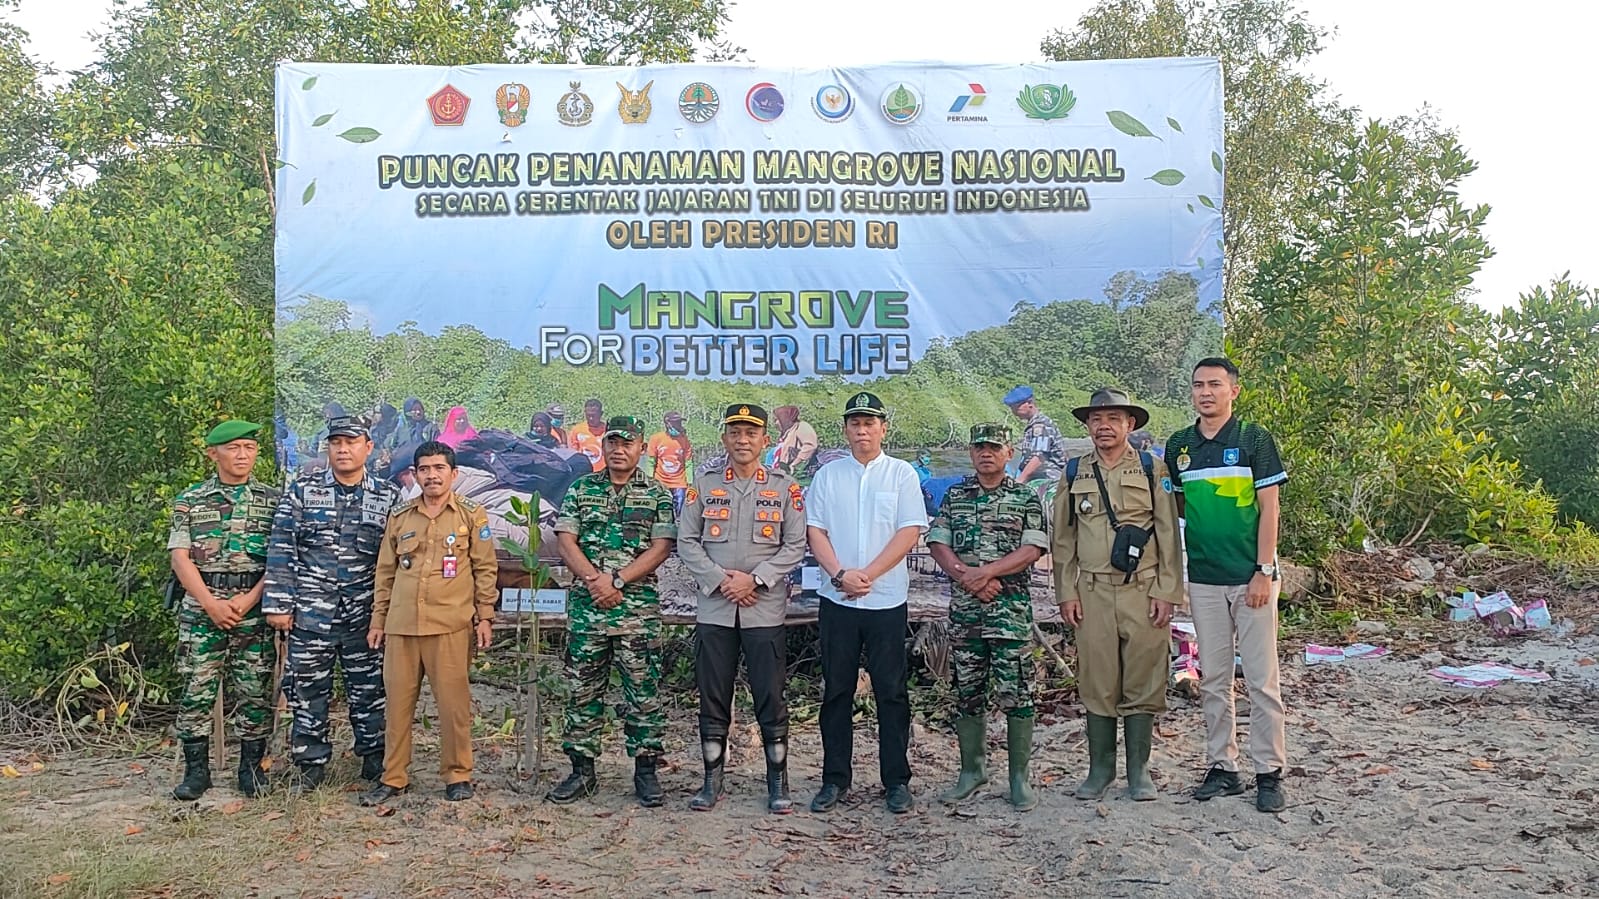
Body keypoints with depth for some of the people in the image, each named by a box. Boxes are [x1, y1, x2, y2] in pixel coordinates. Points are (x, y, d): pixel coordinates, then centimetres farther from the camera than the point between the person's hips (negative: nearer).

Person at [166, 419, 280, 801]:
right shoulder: (190, 500, 7)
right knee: (196, 691, 1)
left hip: (253, 609, 0)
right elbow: (180, 557, 1)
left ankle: (252, 768, 14)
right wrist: (210, 604, -10)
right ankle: (196, 770, 12)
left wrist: (249, 600, -11)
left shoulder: (272, 500, 6)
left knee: (254, 692, 2)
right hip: (201, 608, 0)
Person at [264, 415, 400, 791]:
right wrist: (278, 604, -5)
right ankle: (310, 765, 19)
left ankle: (375, 760, 22)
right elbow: (281, 549, 0)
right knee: (308, 689, 7)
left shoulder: (387, 496, 4)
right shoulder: (302, 491, 2)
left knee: (369, 689, 8)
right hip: (309, 612, 0)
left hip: (365, 615, 0)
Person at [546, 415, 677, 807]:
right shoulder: (581, 489, 10)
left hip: (638, 608, -2)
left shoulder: (657, 495, 4)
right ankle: (582, 770, 17)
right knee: (582, 690, 7)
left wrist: (616, 580, -14)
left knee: (642, 691, 1)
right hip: (585, 606, 2)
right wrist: (593, 580, -13)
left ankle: (645, 770, 11)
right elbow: (564, 540, 2)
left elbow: (661, 548, -5)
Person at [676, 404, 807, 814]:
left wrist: (755, 579, -12)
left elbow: (796, 546, -1)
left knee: (771, 699, 2)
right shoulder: (704, 488, 8)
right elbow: (686, 542, 4)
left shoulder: (785, 489, 4)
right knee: (713, 699, 7)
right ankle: (712, 782, 19)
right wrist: (720, 580, -9)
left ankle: (778, 783, 13)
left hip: (765, 610, -1)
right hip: (713, 610, 2)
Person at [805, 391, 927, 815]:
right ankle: (834, 779, 16)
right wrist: (840, 574, -12)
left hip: (886, 599, -2)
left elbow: (910, 531, -4)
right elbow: (815, 530, 4)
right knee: (836, 692, 7)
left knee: (891, 692, 2)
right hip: (836, 600, 2)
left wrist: (867, 574, -13)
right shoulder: (828, 475, 9)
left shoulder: (902, 474, 4)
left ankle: (897, 781, 11)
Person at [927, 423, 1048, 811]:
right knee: (967, 692, 9)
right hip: (964, 608, 3)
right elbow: (937, 543, 4)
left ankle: (1020, 776, 8)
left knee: (1015, 693, -2)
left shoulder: (1026, 498, 3)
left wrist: (987, 572, -16)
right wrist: (966, 576, -11)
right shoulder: (954, 496, 12)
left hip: (1011, 608, -3)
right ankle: (971, 770, 21)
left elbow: (1032, 549, -7)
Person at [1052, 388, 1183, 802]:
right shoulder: (1074, 473, 10)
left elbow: (1169, 535, 2)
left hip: (1143, 592, -1)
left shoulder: (1151, 469, 5)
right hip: (1092, 593, 1)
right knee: (1097, 683, 5)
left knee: (1143, 684, 3)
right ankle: (1100, 768, 17)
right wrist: (1066, 592, 4)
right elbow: (1062, 538, 11)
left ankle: (1138, 770, 15)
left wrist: (1166, 592, -5)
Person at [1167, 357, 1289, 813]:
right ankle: (1222, 767, 19)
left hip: (1251, 577, -4)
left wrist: (1264, 571, -11)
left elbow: (1269, 508, -5)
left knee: (1262, 678, 0)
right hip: (1203, 579, 4)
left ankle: (1269, 772, 9)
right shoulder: (1178, 446, 8)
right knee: (1213, 680, 9)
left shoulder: (1254, 439, -3)